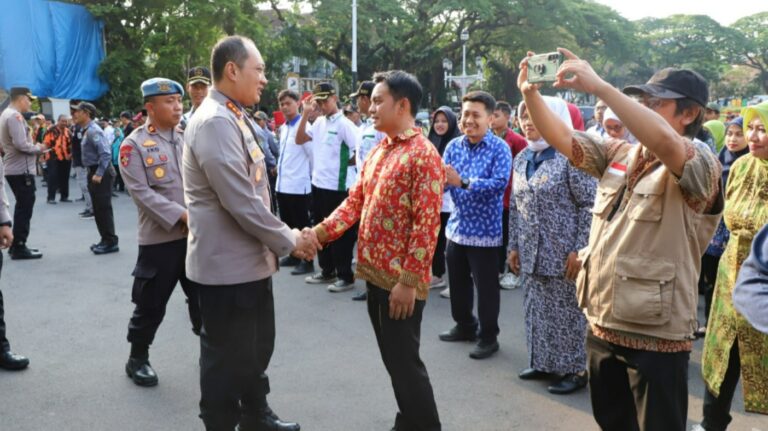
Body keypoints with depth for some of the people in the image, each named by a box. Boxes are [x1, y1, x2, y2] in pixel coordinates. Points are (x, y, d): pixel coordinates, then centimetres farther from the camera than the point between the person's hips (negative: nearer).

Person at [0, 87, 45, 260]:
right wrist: (38, 148, -8)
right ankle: (19, 248, 0)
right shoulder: (14, 116, -16)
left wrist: (34, 147, 9)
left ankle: (16, 245, 24)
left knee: (22, 208, 17)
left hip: (15, 169, 10)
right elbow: (21, 144, -24)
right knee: (25, 209, -4)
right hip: (21, 170, -10)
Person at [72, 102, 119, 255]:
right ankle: (105, 240, 20)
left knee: (103, 208, -6)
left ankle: (110, 242, 0)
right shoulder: (87, 130, 15)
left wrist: (99, 174, -25)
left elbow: (105, 153, -24)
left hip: (101, 173, -10)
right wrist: (94, 173, 17)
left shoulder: (93, 131, -16)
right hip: (94, 172, 10)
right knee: (98, 208, 13)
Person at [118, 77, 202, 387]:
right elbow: (142, 192, -13)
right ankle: (137, 359, 27)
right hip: (159, 238, -4)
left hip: (197, 234, 4)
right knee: (151, 305, 7)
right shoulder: (134, 145, -4)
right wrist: (182, 215, -20)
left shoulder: (188, 138, 10)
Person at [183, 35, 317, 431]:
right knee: (227, 357, 7)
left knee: (256, 348, 24)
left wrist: (282, 238, 8)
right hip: (227, 266, -10)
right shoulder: (215, 122, -21)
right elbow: (242, 203, -25)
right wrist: (288, 241, -12)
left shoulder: (236, 119, 12)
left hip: (251, 260, 10)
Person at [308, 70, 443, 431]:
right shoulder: (377, 151, 12)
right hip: (375, 273, 8)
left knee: (404, 361, 1)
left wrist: (409, 281, -21)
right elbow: (355, 200, 11)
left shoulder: (423, 155, -15)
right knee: (392, 358, 18)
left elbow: (427, 225, -19)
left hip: (401, 281, -8)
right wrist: (320, 231, -4)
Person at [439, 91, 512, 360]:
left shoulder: (499, 148, -11)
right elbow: (442, 182, -1)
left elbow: (500, 183, -24)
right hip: (457, 225, 6)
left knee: (486, 286, 4)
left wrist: (462, 182, -34)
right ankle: (464, 326, 37)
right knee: (457, 282, 18)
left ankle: (489, 337, 20)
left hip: (485, 229, -6)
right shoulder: (453, 146, 4)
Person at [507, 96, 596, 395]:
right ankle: (542, 363, 30)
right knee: (537, 310, 15)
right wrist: (514, 246, 12)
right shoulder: (522, 159, 10)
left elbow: (589, 205, -13)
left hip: (563, 253, -7)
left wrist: (580, 250, -17)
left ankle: (575, 370, 17)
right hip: (531, 253, 7)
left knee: (567, 312, 3)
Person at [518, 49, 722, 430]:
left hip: (656, 335, -6)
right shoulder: (619, 153, 8)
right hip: (601, 324, 7)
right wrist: (530, 93, -13)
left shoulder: (701, 164, -13)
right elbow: (561, 138, 4)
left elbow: (665, 144, -34)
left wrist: (598, 86, -34)